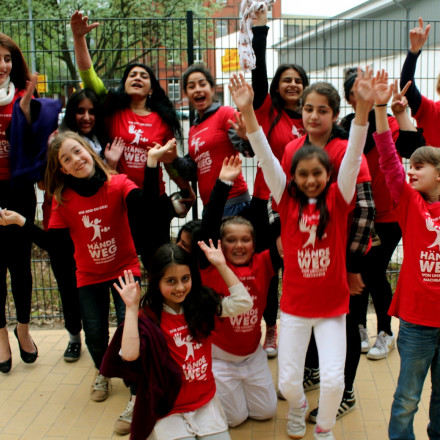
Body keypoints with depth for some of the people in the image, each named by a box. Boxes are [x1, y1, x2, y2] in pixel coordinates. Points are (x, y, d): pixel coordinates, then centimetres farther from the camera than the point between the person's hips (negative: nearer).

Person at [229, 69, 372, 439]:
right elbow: (266, 159, -13)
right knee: (288, 381, 3)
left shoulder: (338, 199, -5)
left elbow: (354, 157, -17)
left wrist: (364, 107, -31)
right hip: (294, 305, 1)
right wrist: (247, 111, -24)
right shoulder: (288, 200, -4)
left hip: (332, 305, -1)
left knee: (333, 379, -9)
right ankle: (297, 408, 40)